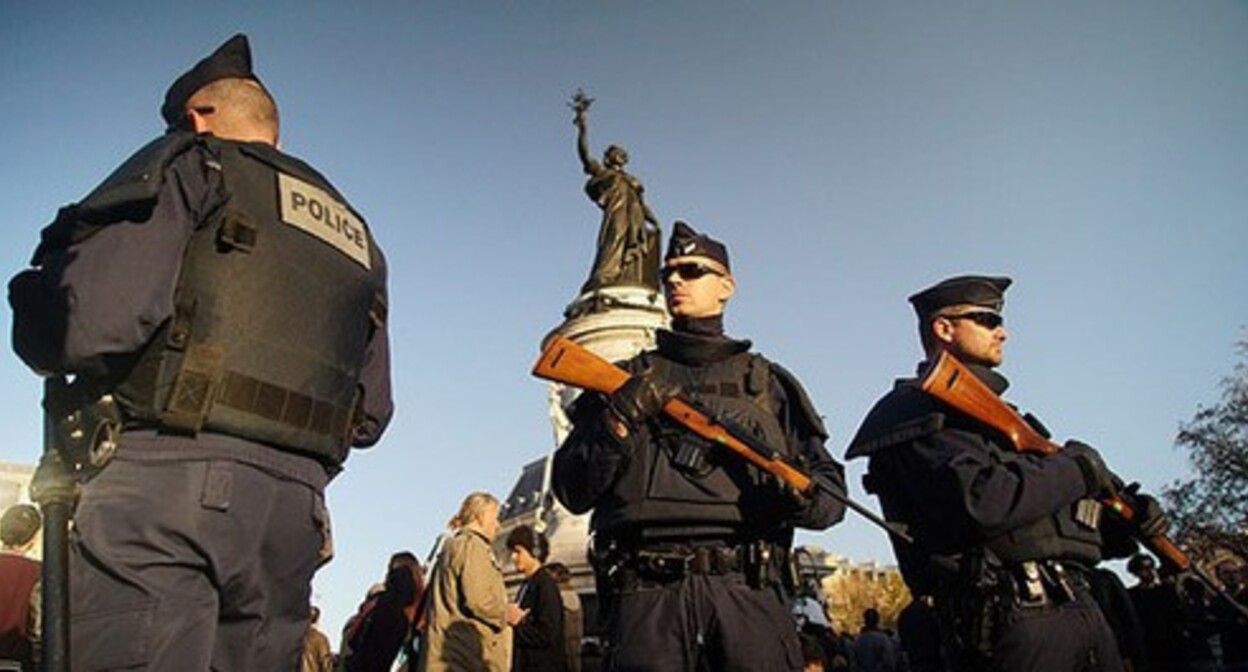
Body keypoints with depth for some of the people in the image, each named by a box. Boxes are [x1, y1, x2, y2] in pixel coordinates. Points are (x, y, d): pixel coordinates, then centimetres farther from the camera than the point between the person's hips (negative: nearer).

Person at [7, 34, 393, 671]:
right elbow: (371, 415, 20)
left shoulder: (189, 165, 7)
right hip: (294, 507, 7)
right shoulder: (356, 236, 25)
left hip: (169, 480, -6)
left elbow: (91, 317, -10)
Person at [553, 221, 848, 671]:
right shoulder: (627, 380, 17)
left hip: (748, 592, 1)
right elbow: (573, 492, 9)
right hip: (646, 595, 0)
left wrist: (799, 493, -8)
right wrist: (617, 423, -6)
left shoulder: (768, 382, 18)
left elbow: (832, 496, 15)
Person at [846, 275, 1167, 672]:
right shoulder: (920, 409, -6)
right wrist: (1079, 467, -8)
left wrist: (1123, 520, 8)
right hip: (1016, 617, -9)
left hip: (1078, 605, 9)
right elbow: (982, 500, -22)